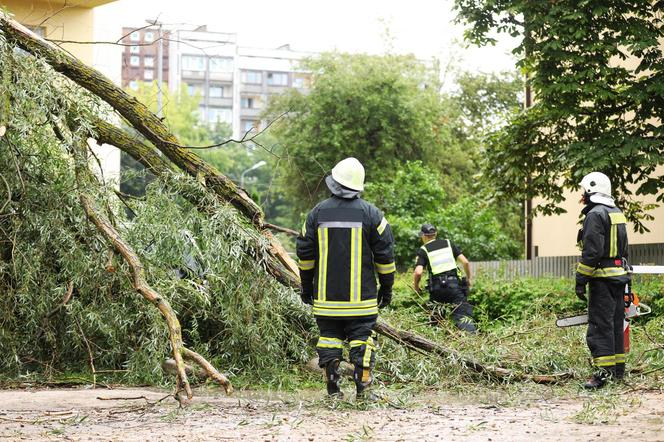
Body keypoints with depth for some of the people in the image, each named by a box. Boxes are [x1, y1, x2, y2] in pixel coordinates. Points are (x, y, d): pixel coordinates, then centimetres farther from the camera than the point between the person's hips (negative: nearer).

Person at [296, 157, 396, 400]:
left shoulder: (318, 212, 1)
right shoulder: (370, 213, -2)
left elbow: (305, 253, 7)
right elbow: (385, 254, 0)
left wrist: (306, 286, 18)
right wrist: (386, 287, 11)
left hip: (326, 295, 1)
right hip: (361, 297, -1)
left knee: (329, 335, 7)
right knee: (361, 337, 1)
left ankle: (333, 387, 6)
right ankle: (363, 388, -4)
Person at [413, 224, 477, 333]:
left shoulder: (423, 250, 8)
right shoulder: (448, 243, 15)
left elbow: (418, 272, -7)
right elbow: (465, 262, 8)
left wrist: (416, 286, 11)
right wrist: (468, 278, 23)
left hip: (437, 287, -1)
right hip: (454, 284, 1)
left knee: (434, 317, 21)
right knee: (462, 315, -6)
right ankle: (471, 330, -33)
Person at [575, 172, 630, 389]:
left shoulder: (595, 215, -14)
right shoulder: (618, 214, 16)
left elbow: (591, 251, -20)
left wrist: (580, 281, -16)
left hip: (602, 277, -9)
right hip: (620, 275, 9)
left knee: (600, 325, -11)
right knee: (616, 323, 14)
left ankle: (603, 371, -16)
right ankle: (618, 368, 19)